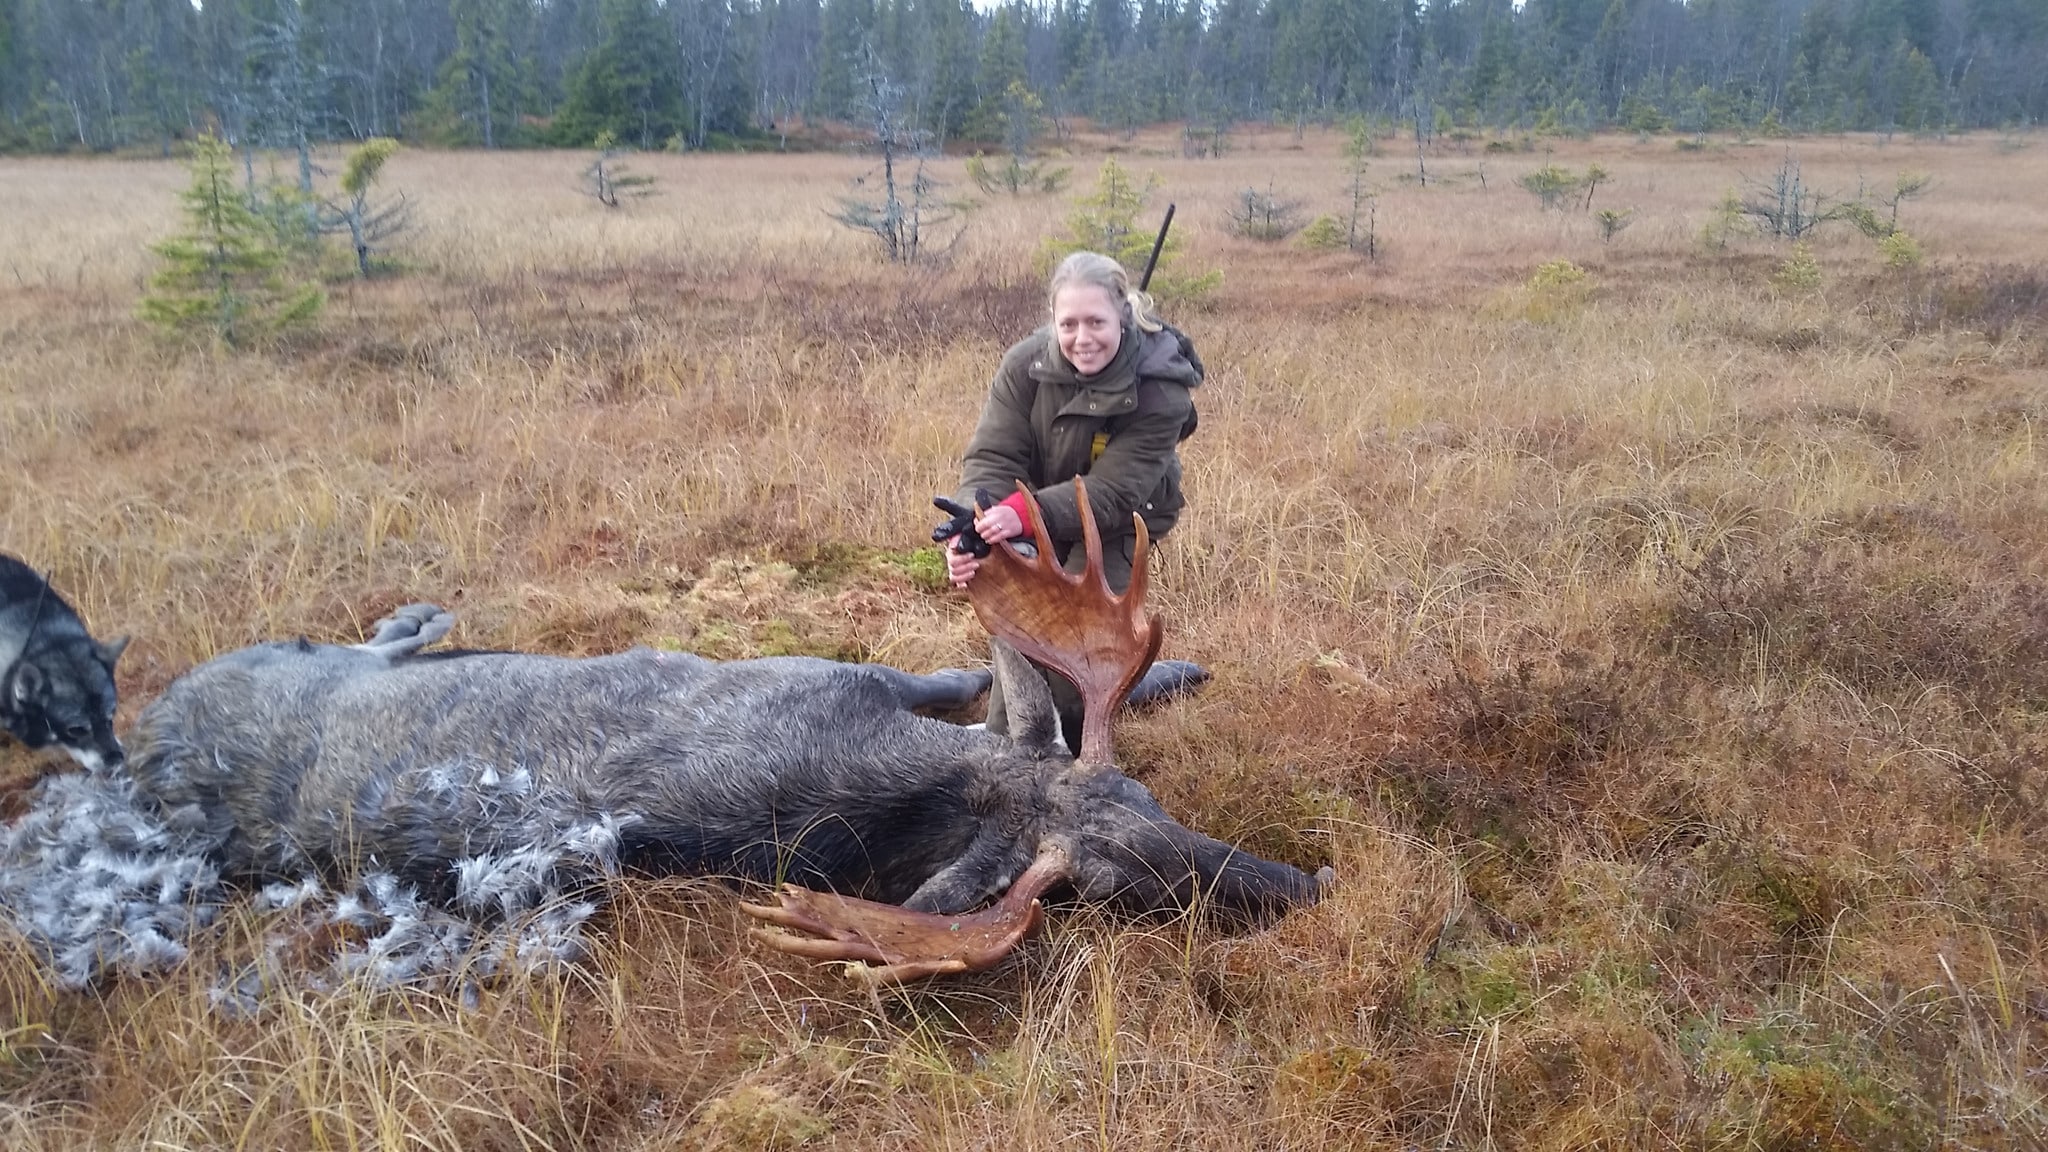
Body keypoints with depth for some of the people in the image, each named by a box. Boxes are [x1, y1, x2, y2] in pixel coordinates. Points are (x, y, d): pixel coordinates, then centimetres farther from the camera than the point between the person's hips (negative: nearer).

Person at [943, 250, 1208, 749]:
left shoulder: (1161, 389, -31)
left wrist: (1023, 515, -51)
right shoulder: (1026, 363, -23)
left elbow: (1111, 492, -35)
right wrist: (972, 528, -46)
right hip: (1042, 514, 3)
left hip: (1120, 522, -3)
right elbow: (993, 458, -25)